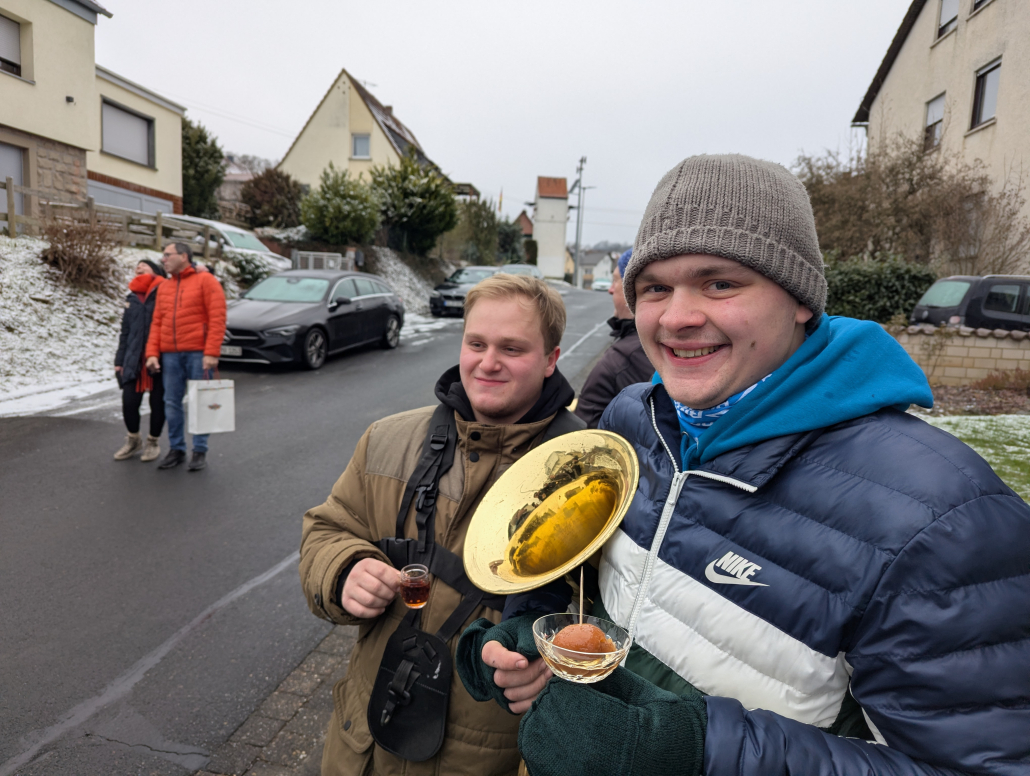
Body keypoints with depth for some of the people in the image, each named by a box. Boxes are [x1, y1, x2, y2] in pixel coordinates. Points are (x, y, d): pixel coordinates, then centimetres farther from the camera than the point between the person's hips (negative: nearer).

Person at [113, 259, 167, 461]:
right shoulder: (132, 298, 18)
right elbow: (125, 332, 21)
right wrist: (119, 360, 15)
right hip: (134, 360, 5)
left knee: (158, 403, 4)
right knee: (129, 402, 1)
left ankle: (153, 443, 23)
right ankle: (133, 441, 24)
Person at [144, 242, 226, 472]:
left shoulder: (205, 280, -1)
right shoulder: (164, 288, 17)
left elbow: (217, 318, -9)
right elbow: (156, 323, 15)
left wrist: (212, 352, -16)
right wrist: (152, 353, 3)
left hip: (197, 354, -5)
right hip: (170, 355, 5)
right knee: (172, 404, 7)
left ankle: (200, 451, 10)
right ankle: (176, 449, 17)